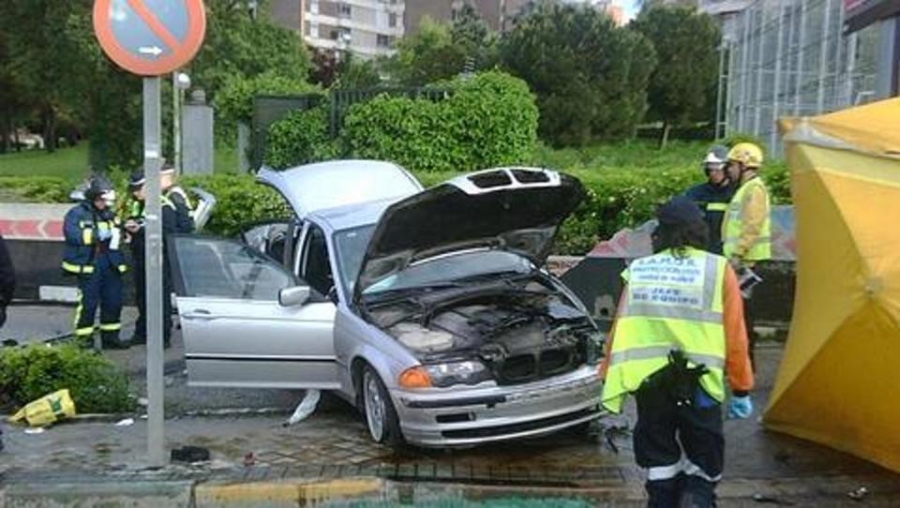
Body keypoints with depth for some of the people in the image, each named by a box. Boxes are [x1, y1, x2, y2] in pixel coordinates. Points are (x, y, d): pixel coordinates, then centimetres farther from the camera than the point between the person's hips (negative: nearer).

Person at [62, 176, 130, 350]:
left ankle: (110, 336, 19)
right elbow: (72, 234, -18)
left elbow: (117, 232, 25)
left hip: (109, 264, 6)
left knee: (113, 301, 8)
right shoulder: (77, 214, -4)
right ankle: (84, 338, 6)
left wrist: (118, 233, 1)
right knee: (88, 302, -5)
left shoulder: (108, 214, 17)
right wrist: (97, 235, -21)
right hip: (88, 264, -6)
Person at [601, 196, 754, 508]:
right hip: (698, 384, -2)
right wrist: (741, 389, 10)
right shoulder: (718, 270, 0)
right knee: (702, 468, 13)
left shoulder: (638, 271, 6)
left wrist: (609, 381, 15)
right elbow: (735, 338, 0)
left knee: (660, 468, 17)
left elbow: (620, 329, 7)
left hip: (648, 380, 2)